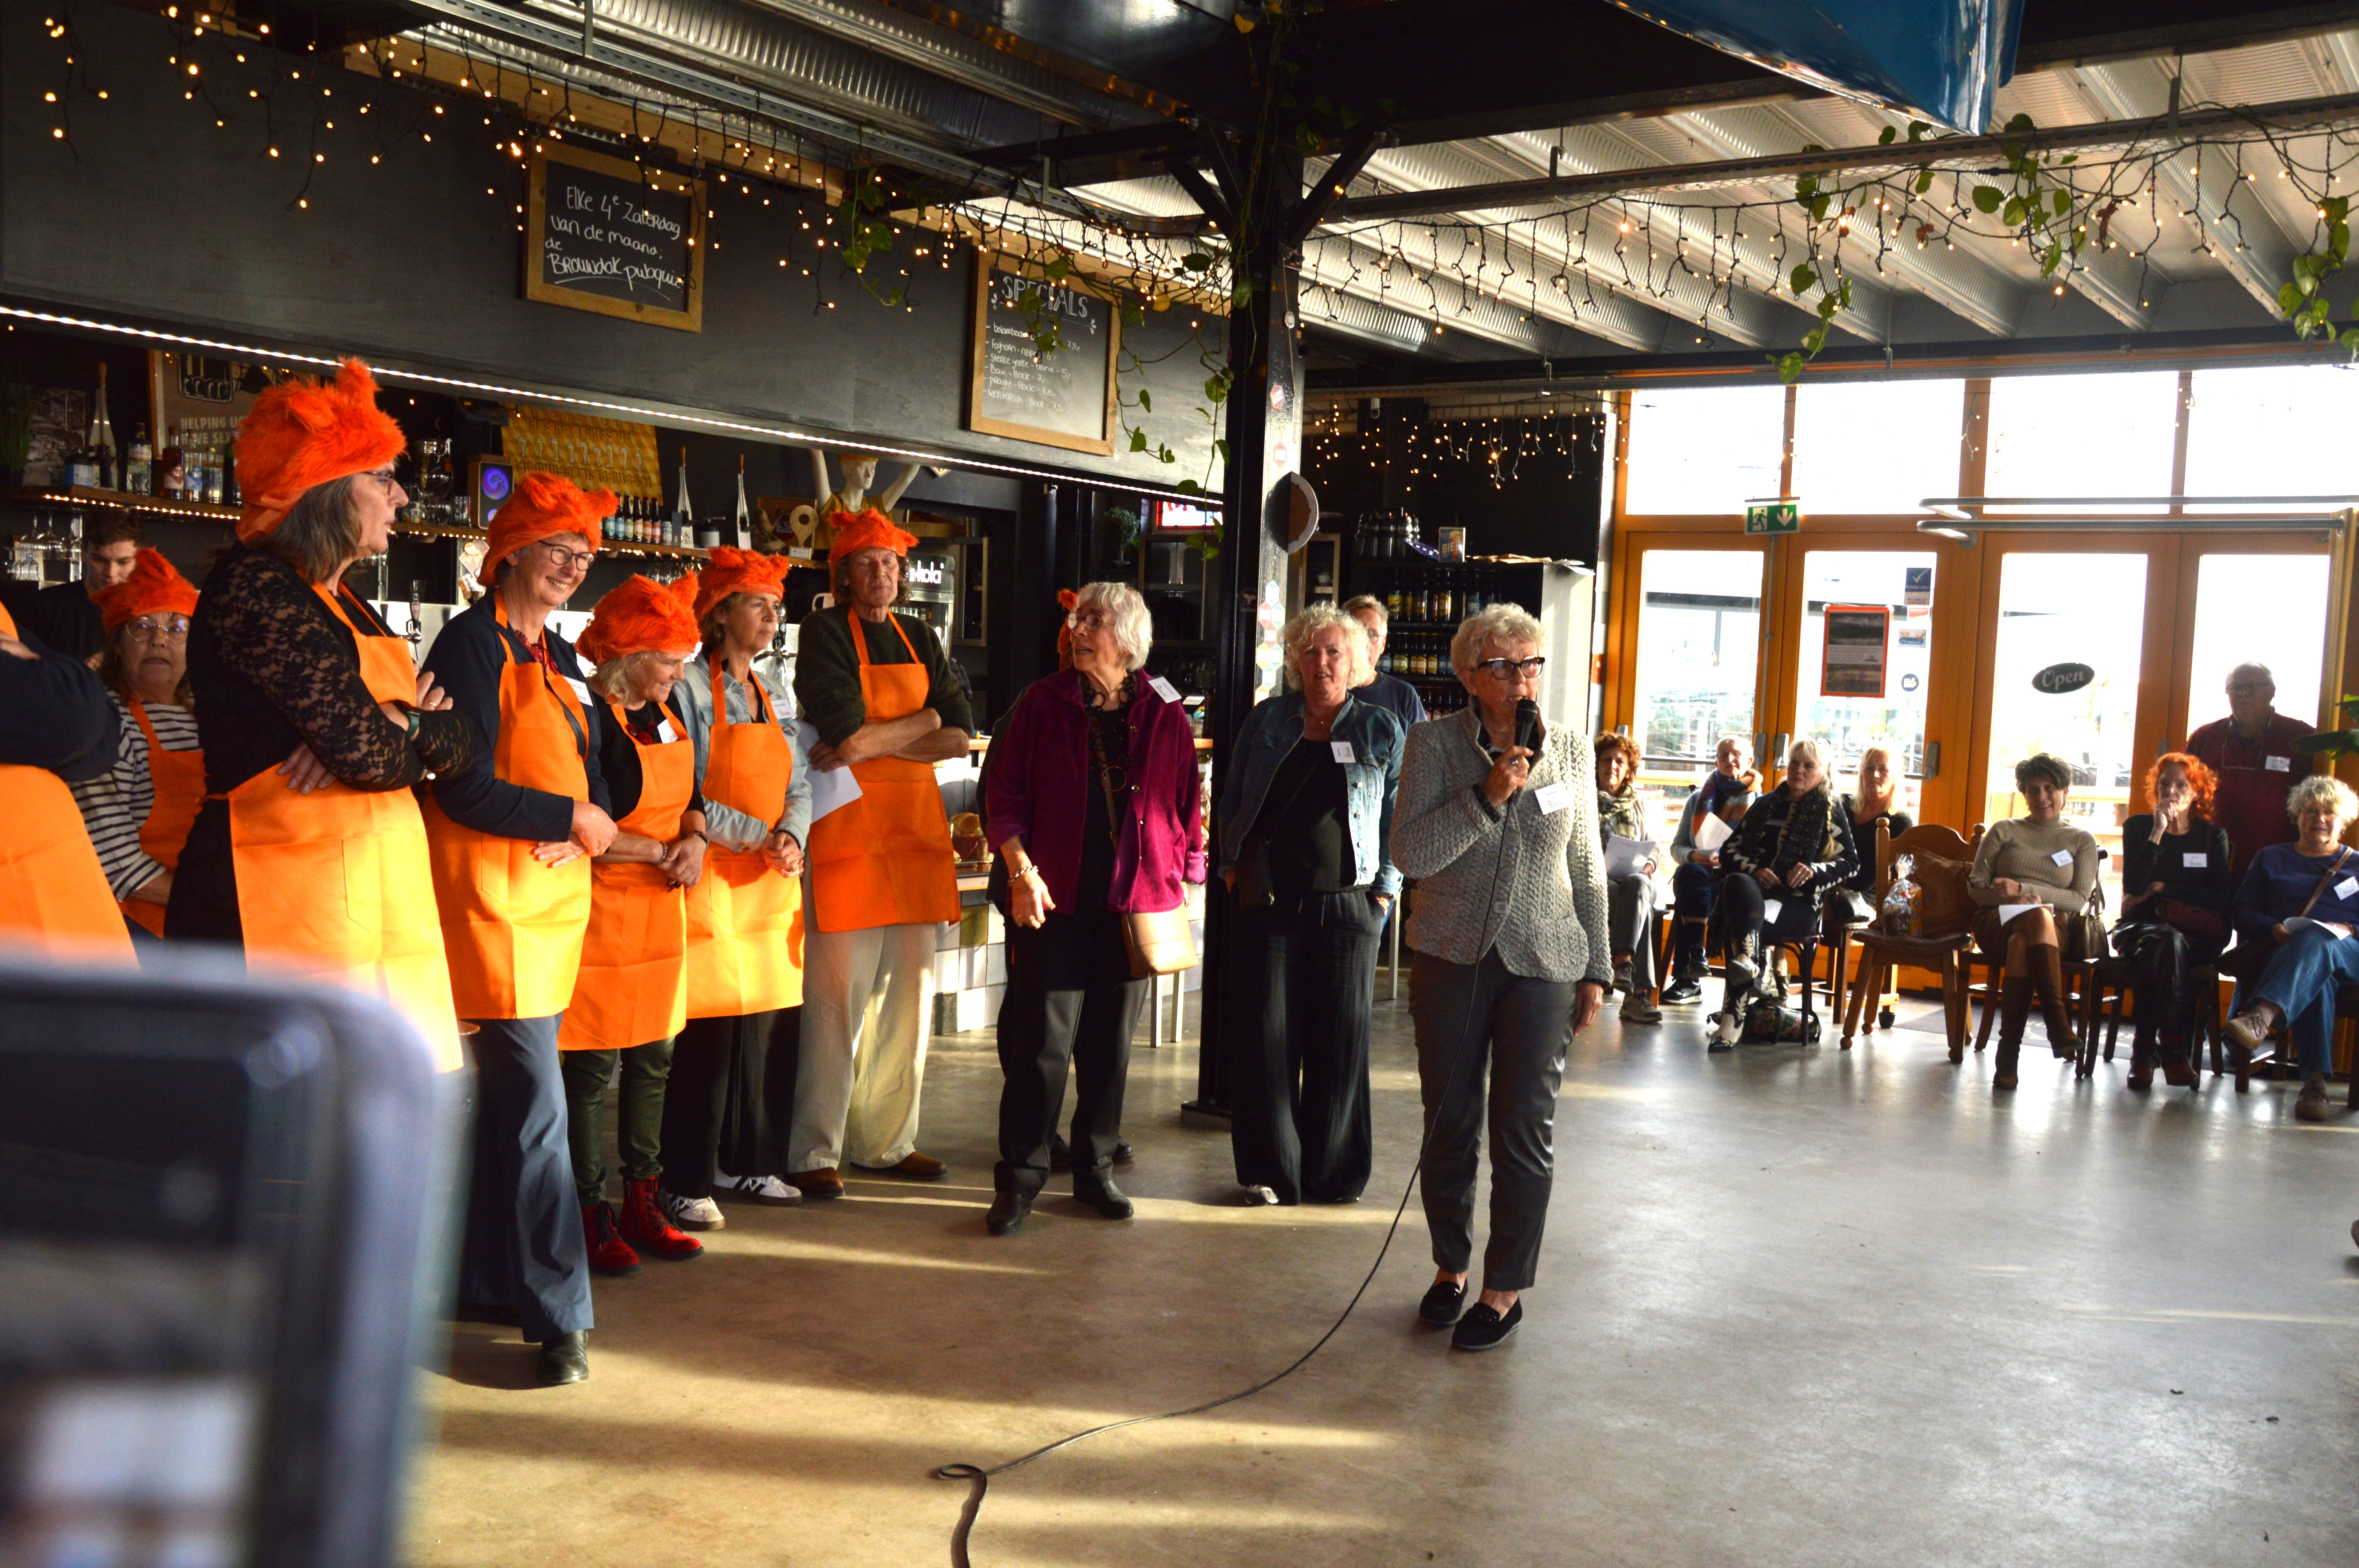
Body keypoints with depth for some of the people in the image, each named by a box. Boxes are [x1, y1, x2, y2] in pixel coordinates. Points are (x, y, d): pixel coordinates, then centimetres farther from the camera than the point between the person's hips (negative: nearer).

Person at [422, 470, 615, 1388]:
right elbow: (463, 789, -16)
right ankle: (558, 1313, -4)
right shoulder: (472, 642, -9)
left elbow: (591, 775, 19)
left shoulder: (559, 658, 17)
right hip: (492, 895, -8)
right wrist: (573, 820, -9)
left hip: (556, 892, 8)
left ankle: (488, 1282, 25)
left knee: (511, 1098, 14)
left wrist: (587, 824, -3)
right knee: (536, 1103, -10)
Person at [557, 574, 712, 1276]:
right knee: (591, 1067, 0)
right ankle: (591, 1215, 11)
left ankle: (641, 1203, 24)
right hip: (600, 911, -8)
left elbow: (690, 794, 17)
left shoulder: (665, 709, 10)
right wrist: (659, 852, -12)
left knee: (653, 1060, 13)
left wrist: (695, 838, -4)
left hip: (660, 910, 8)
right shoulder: (587, 716, -16)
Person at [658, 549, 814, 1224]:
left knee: (772, 1027, 6)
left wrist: (792, 838, -5)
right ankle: (687, 1184, 2)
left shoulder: (773, 699, 18)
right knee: (712, 1032, -7)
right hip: (712, 881, -7)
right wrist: (758, 838, -13)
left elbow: (798, 787, 15)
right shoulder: (691, 687, -5)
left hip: (772, 885, 7)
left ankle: (748, 1163, 20)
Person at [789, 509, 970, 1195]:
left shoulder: (920, 639, 16)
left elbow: (960, 736, 5)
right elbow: (845, 734, -15)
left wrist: (876, 741, -8)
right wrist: (925, 718, -2)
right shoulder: (825, 632, -2)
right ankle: (814, 1151, 4)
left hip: (917, 828, 6)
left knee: (909, 996, 9)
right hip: (848, 828, -6)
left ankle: (887, 1142, 20)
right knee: (837, 1001, -6)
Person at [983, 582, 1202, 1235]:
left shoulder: (1166, 721, 6)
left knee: (1111, 1045, 10)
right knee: (1041, 1041, -3)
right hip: (1054, 901, -2)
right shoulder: (1042, 704, 3)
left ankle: (1095, 1169, 24)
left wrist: (1182, 883, 6)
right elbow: (1003, 795, 1)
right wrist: (1022, 871, -9)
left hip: (1133, 907, 2)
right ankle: (1019, 1178, 7)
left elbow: (1186, 811, 12)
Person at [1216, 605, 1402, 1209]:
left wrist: (1386, 888, 0)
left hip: (1347, 904, -1)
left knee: (1340, 1040, 3)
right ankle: (1270, 1169, 11)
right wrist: (1233, 867, 4)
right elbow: (1232, 799, 13)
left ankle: (1333, 1171, 16)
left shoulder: (1381, 730, 8)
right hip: (1269, 902, 1)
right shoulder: (1267, 720, 10)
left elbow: (1398, 816, 8)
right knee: (1265, 1036, 0)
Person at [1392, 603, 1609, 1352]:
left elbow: (1587, 871, 10)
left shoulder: (1571, 752, 3)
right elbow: (1410, 853, -12)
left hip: (1543, 961, 0)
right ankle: (1450, 1264, 28)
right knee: (1449, 1120, 9)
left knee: (1524, 1129, 1)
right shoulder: (1436, 742, -3)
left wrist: (1596, 969, 10)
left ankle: (1506, 1288, 14)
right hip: (1451, 956, 0)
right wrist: (1487, 797, -22)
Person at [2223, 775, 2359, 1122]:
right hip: (2282, 951, 1)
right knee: (2316, 978, -40)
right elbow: (2241, 912, 14)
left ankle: (2261, 1017, -67)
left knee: (2315, 939, -41)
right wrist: (2275, 929, -7)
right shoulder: (2271, 859, 27)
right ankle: (2314, 1080, -53)